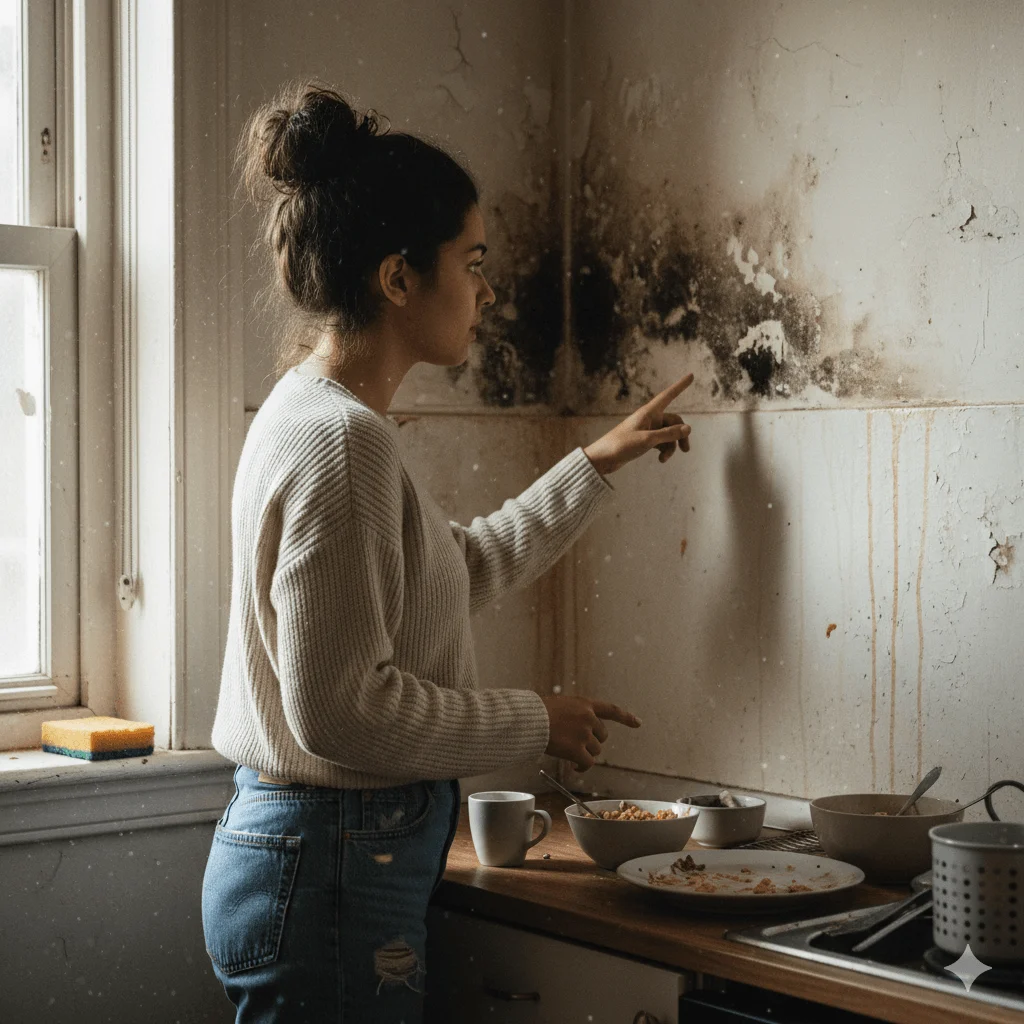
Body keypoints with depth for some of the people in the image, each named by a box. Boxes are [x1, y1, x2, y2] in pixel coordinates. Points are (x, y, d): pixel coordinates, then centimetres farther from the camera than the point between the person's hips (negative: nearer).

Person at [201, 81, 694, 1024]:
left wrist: (597, 464, 29)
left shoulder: (324, 419, 12)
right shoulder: (339, 439, -20)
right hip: (329, 869, -10)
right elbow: (338, 706, -24)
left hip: (333, 856, 10)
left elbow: (469, 566, 28)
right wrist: (535, 722, -12)